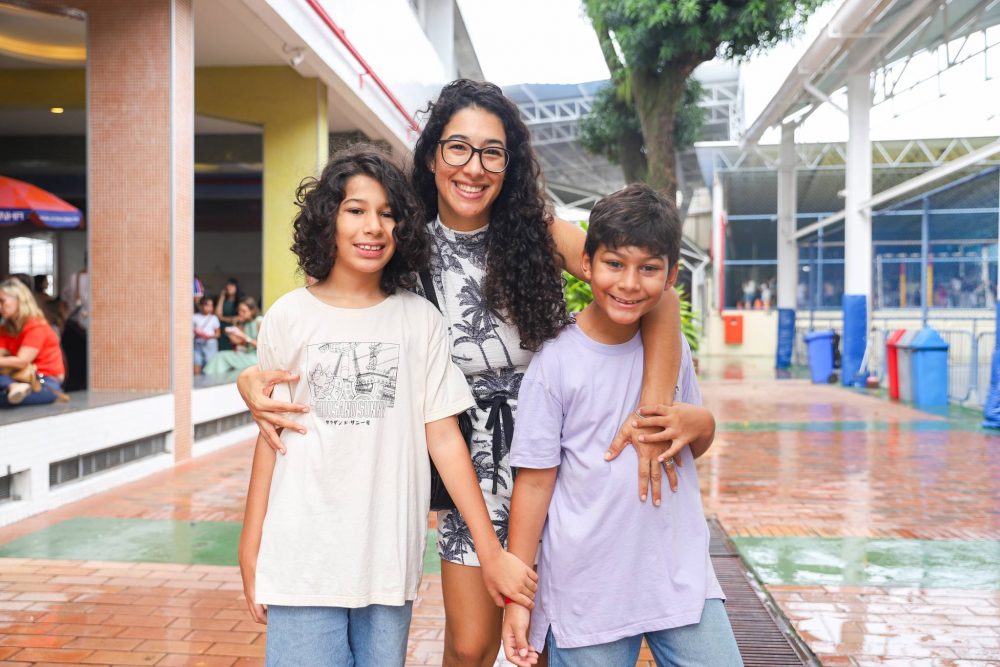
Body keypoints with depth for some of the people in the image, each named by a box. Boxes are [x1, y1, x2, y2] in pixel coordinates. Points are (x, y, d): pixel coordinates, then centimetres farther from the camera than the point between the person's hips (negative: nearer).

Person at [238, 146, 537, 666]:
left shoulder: (420, 320, 0)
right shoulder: (289, 317, 1)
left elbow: (443, 437, 0)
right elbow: (270, 436, 6)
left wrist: (490, 550, -3)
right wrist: (250, 549, 4)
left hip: (390, 560, 1)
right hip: (302, 558, 0)